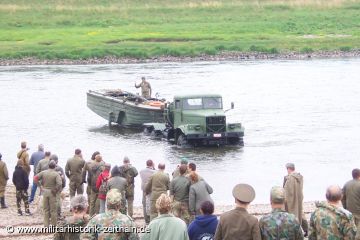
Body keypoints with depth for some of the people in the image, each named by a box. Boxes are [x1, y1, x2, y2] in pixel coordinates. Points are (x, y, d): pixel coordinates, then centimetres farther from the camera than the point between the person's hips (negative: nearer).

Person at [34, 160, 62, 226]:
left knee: (46, 209, 13)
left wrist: (40, 184, 1)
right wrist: (56, 191, -11)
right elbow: (59, 183, -24)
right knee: (53, 210, 7)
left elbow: (35, 178, -4)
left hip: (45, 192, 3)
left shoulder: (43, 172, 0)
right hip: (52, 193, -3)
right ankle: (54, 225, 13)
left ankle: (46, 225, 14)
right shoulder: (56, 174, -12)